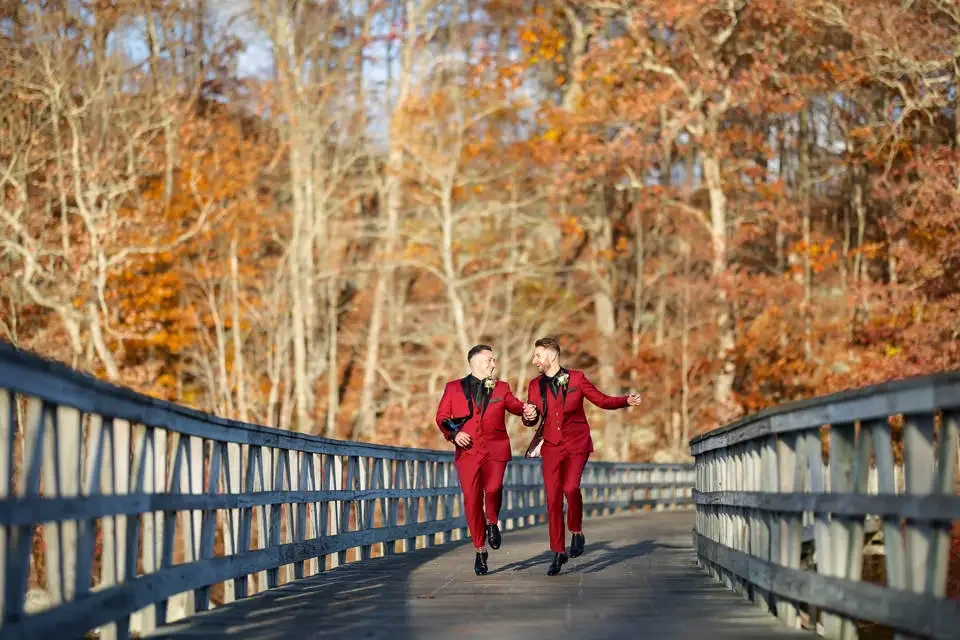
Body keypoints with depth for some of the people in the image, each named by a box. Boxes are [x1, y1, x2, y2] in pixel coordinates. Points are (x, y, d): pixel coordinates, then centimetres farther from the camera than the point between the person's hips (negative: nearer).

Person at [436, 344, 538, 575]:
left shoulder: (501, 388, 15)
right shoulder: (454, 388, 11)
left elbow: (514, 405, 1)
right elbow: (442, 417, 8)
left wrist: (526, 409, -22)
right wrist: (453, 433, -11)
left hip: (495, 450, 0)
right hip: (468, 451, 0)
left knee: (493, 489, -25)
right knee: (472, 501, -3)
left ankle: (492, 522, 7)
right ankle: (480, 550, 11)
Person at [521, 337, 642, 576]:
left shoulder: (575, 378, -1)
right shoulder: (535, 385, 8)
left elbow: (602, 400, 3)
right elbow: (530, 419, 13)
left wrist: (627, 401, -13)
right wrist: (528, 417, -12)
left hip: (576, 444, -3)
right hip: (551, 446, 3)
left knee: (570, 487, -25)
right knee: (553, 498, -2)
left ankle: (576, 531, -1)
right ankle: (558, 552, 7)